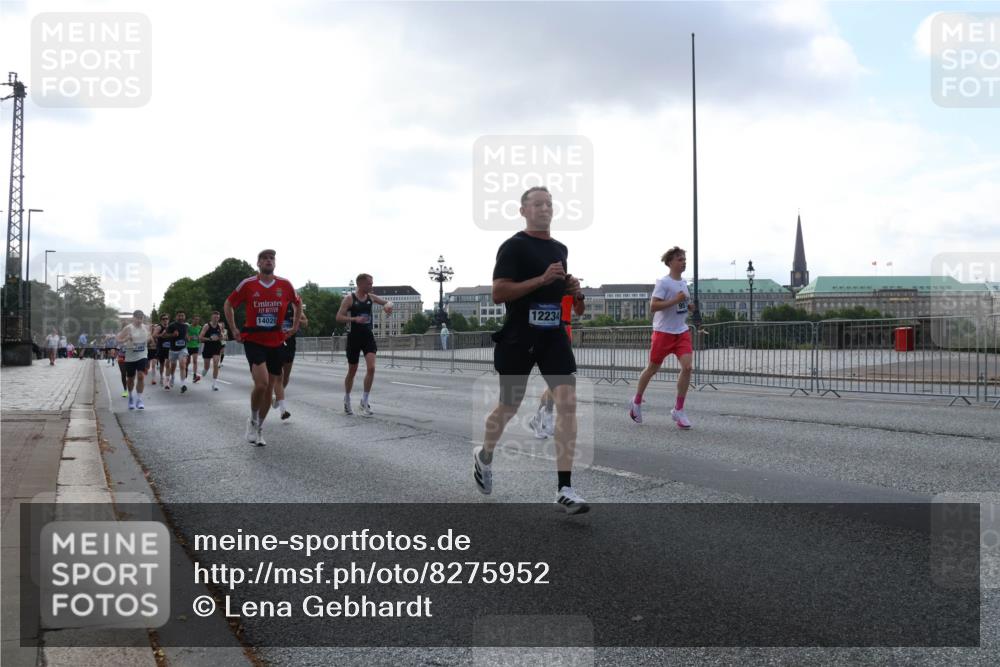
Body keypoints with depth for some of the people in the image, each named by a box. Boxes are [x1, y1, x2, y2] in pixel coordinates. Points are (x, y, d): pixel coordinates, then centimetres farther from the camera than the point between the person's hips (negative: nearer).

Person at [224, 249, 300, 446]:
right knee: (261, 383, -20)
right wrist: (234, 330, 5)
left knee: (269, 387, 8)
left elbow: (297, 303, 19)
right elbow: (228, 305, 8)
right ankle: (253, 420, 7)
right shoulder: (248, 284, -6)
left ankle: (259, 428, 25)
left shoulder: (285, 285, 0)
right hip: (253, 340, -3)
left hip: (275, 342, 3)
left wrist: (295, 327, 13)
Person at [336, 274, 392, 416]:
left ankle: (364, 401, -2)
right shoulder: (349, 298, -8)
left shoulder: (371, 297, 5)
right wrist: (355, 319, -26)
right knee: (352, 371, 8)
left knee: (371, 368, -13)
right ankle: (347, 400, 29)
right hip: (354, 336, -3)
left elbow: (388, 302, 14)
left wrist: (388, 305, -11)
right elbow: (339, 317, -11)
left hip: (368, 336, 3)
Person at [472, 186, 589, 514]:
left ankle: (564, 489, -7)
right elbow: (498, 293, -16)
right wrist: (542, 279, -23)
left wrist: (573, 290, 5)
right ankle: (483, 456, 41)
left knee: (567, 402, -10)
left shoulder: (560, 249, 14)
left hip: (554, 336, 5)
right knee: (508, 407, 10)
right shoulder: (513, 246, -8)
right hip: (518, 338, -5)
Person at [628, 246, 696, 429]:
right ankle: (637, 402, 31)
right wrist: (676, 300, -25)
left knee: (687, 366, -13)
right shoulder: (663, 282, -12)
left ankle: (678, 410, -2)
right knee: (652, 368, 8)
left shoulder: (684, 282, 10)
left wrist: (689, 307, 3)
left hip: (682, 331, 6)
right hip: (663, 332, -5)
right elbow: (653, 306, -20)